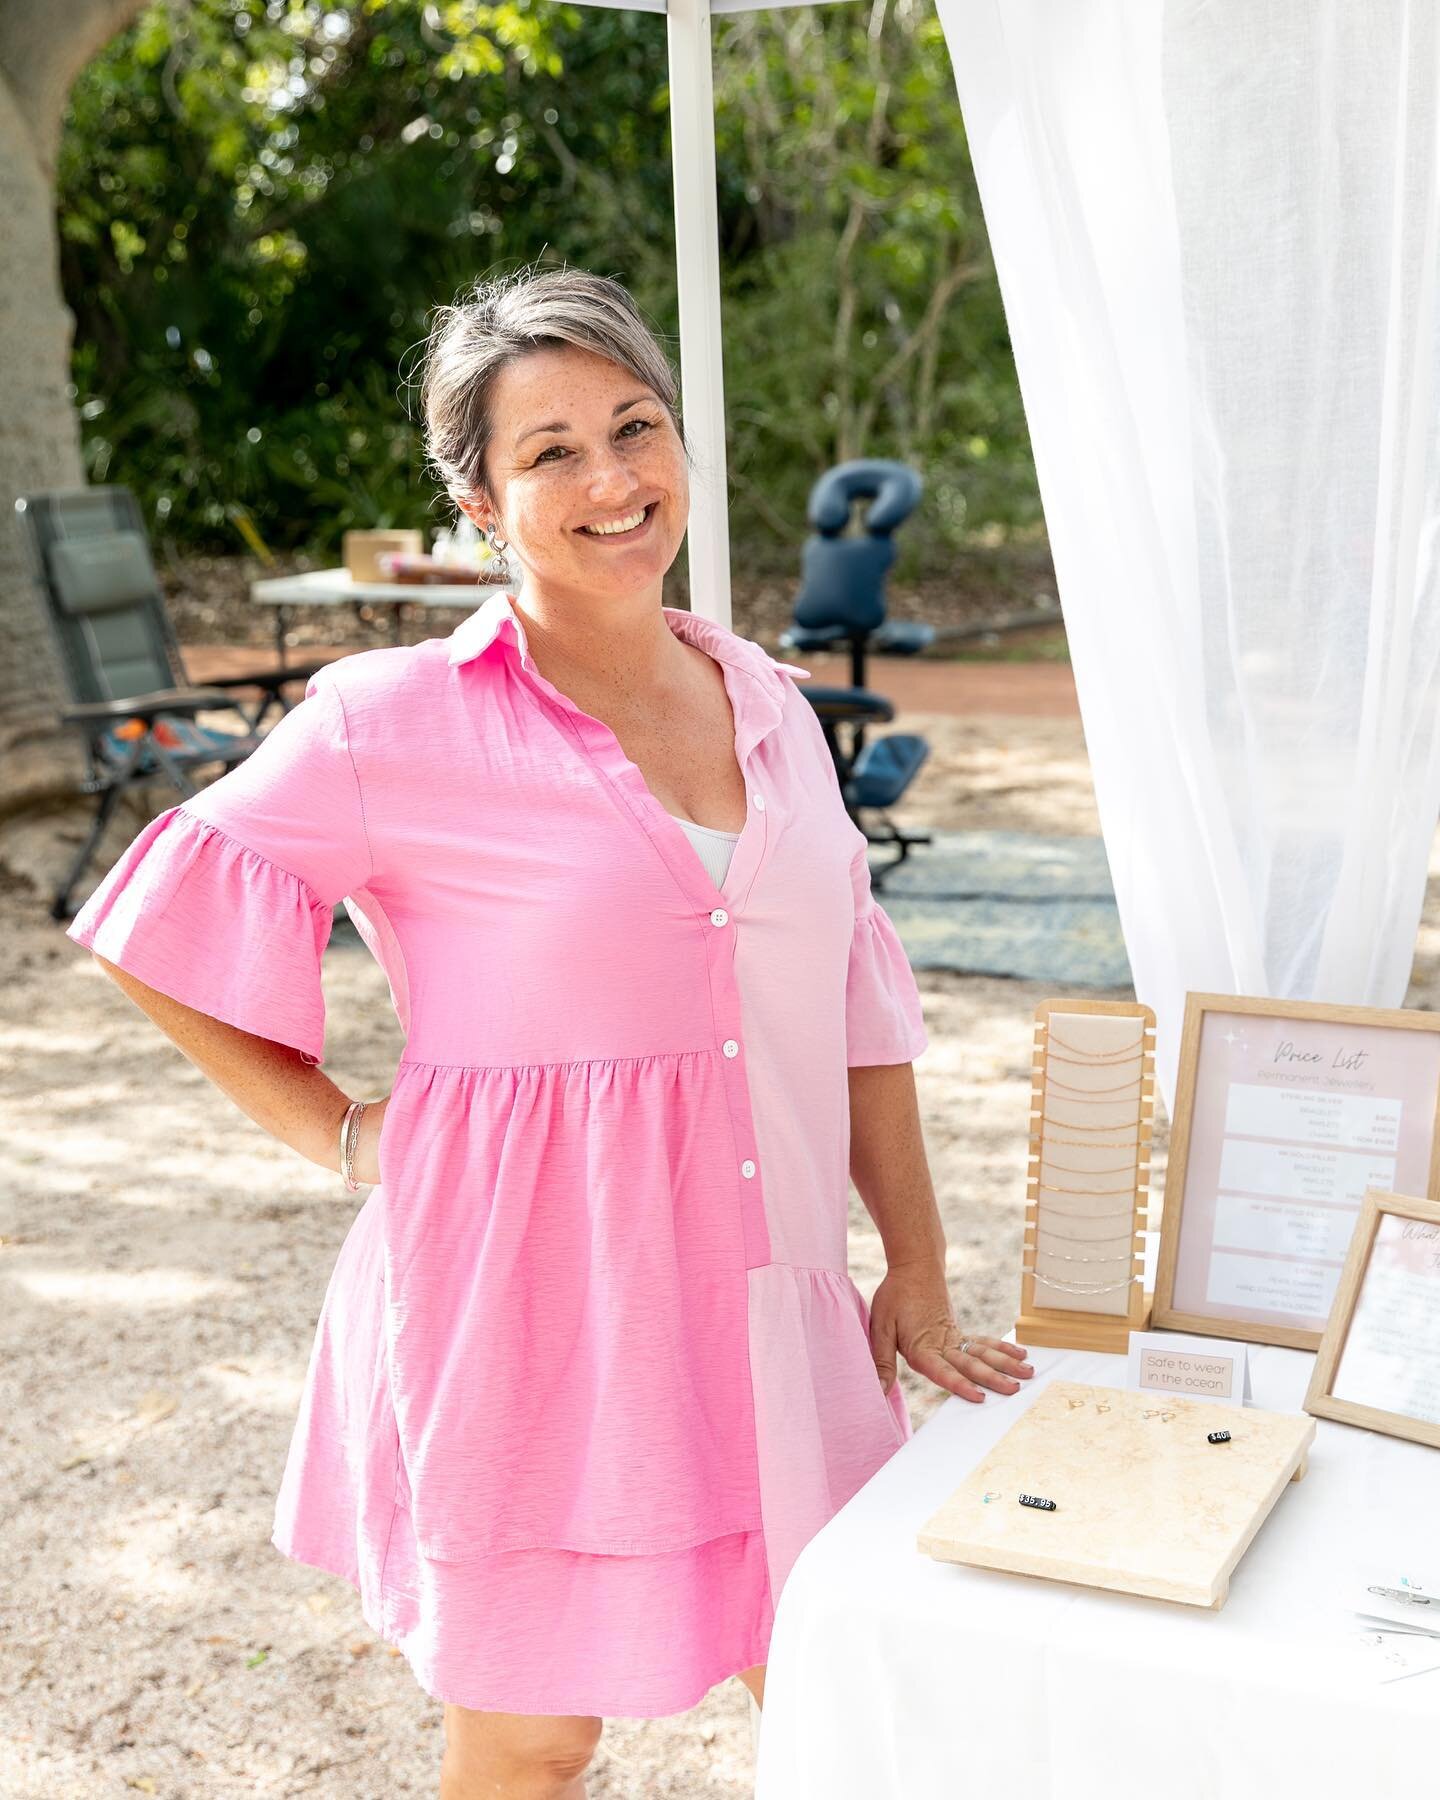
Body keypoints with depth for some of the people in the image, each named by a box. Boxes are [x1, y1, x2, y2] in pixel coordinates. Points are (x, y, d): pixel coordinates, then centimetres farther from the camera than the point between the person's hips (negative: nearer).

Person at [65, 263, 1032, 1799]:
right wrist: (344, 1138, -5)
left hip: (761, 1310, 5)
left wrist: (917, 1269, 11)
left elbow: (858, 997, 11)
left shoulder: (768, 705, 6)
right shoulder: (396, 722, -11)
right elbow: (164, 930, -3)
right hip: (527, 1310, -5)